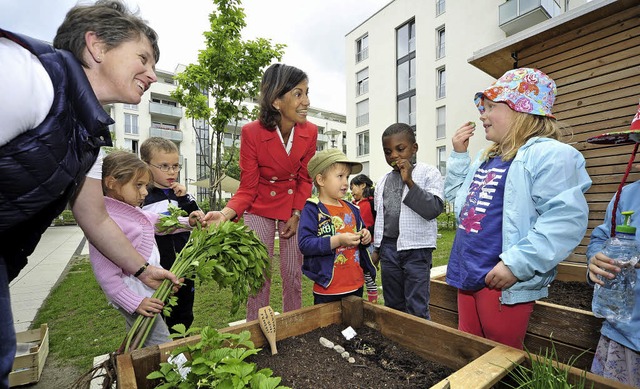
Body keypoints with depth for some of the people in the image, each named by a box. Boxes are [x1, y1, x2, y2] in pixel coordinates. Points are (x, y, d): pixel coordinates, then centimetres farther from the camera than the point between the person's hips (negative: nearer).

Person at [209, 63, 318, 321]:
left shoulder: (310, 132, -12)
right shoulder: (252, 132, -21)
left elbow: (304, 180, 0)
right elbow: (248, 188, -15)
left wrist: (296, 215, -6)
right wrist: (226, 213, -32)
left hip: (294, 207, 3)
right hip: (259, 208, -2)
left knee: (293, 274, 10)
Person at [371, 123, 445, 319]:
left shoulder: (428, 173, -5)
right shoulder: (383, 181, 10)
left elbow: (434, 209, -17)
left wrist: (409, 181, -22)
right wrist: (377, 248, 17)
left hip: (416, 248, -5)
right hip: (388, 248, 5)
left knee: (417, 309, 0)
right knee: (393, 305, 18)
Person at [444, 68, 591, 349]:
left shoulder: (550, 155, -14)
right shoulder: (486, 159, 13)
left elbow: (566, 219, -23)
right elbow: (455, 196, 21)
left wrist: (516, 264, -27)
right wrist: (458, 155, 11)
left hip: (504, 283, -8)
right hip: (467, 275, 9)